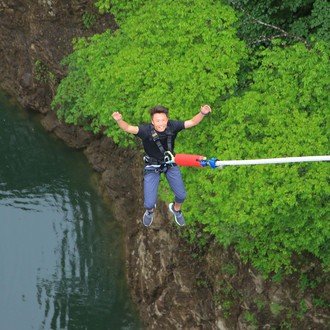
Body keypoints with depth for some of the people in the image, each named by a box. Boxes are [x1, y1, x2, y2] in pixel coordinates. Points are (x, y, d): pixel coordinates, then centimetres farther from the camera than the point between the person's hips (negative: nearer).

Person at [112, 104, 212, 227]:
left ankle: (176, 209, 49)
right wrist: (119, 120, -67)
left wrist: (202, 113, -35)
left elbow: (192, 122, -17)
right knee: (149, 203, -3)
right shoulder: (146, 130, -32)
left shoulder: (172, 126, -23)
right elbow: (129, 128, -47)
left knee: (181, 195, 10)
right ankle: (150, 210, 38)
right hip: (152, 166, -3)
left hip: (170, 163, 3)